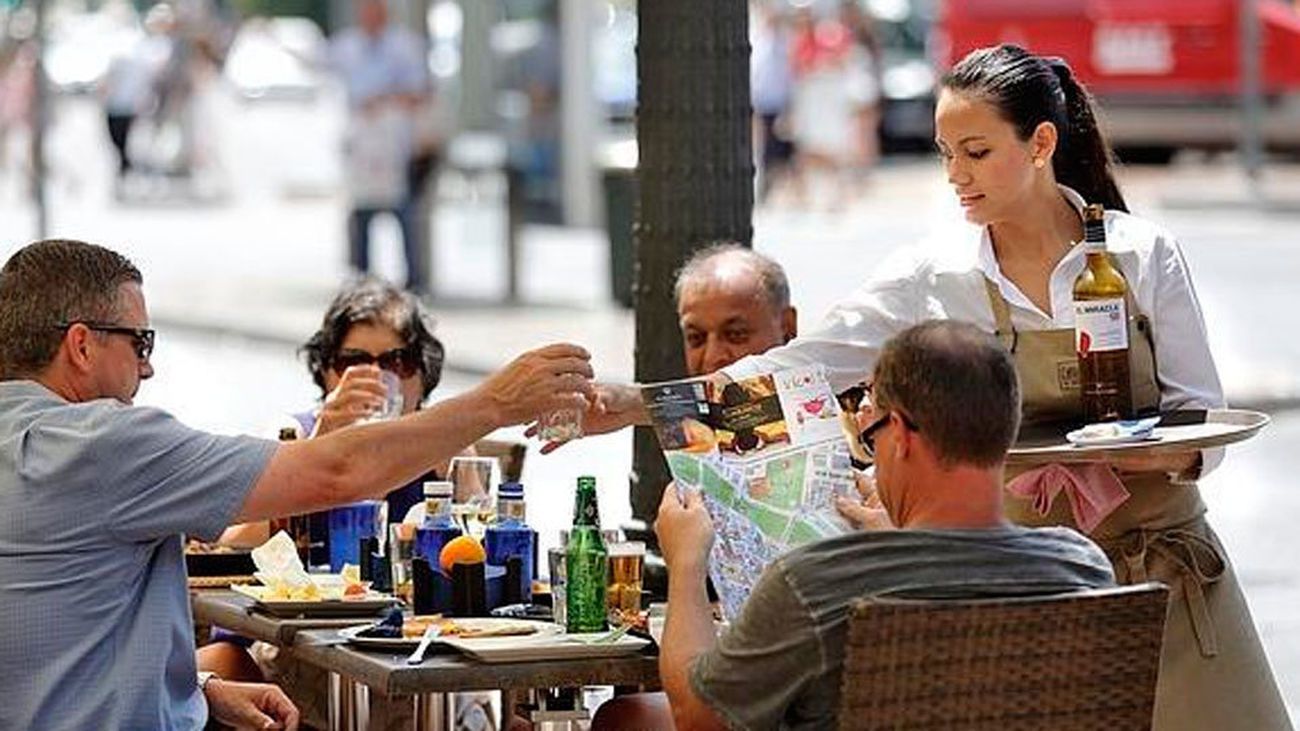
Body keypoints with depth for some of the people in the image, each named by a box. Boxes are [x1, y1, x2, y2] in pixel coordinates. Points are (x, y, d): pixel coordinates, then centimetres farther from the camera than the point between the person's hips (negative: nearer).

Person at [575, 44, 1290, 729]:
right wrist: (637, 404, -14)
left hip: (1165, 567, 1)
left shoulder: (1142, 254, -3)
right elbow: (804, 367, -5)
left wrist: (1120, 457, -22)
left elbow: (1202, 424, -1)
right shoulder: (935, 275, -3)